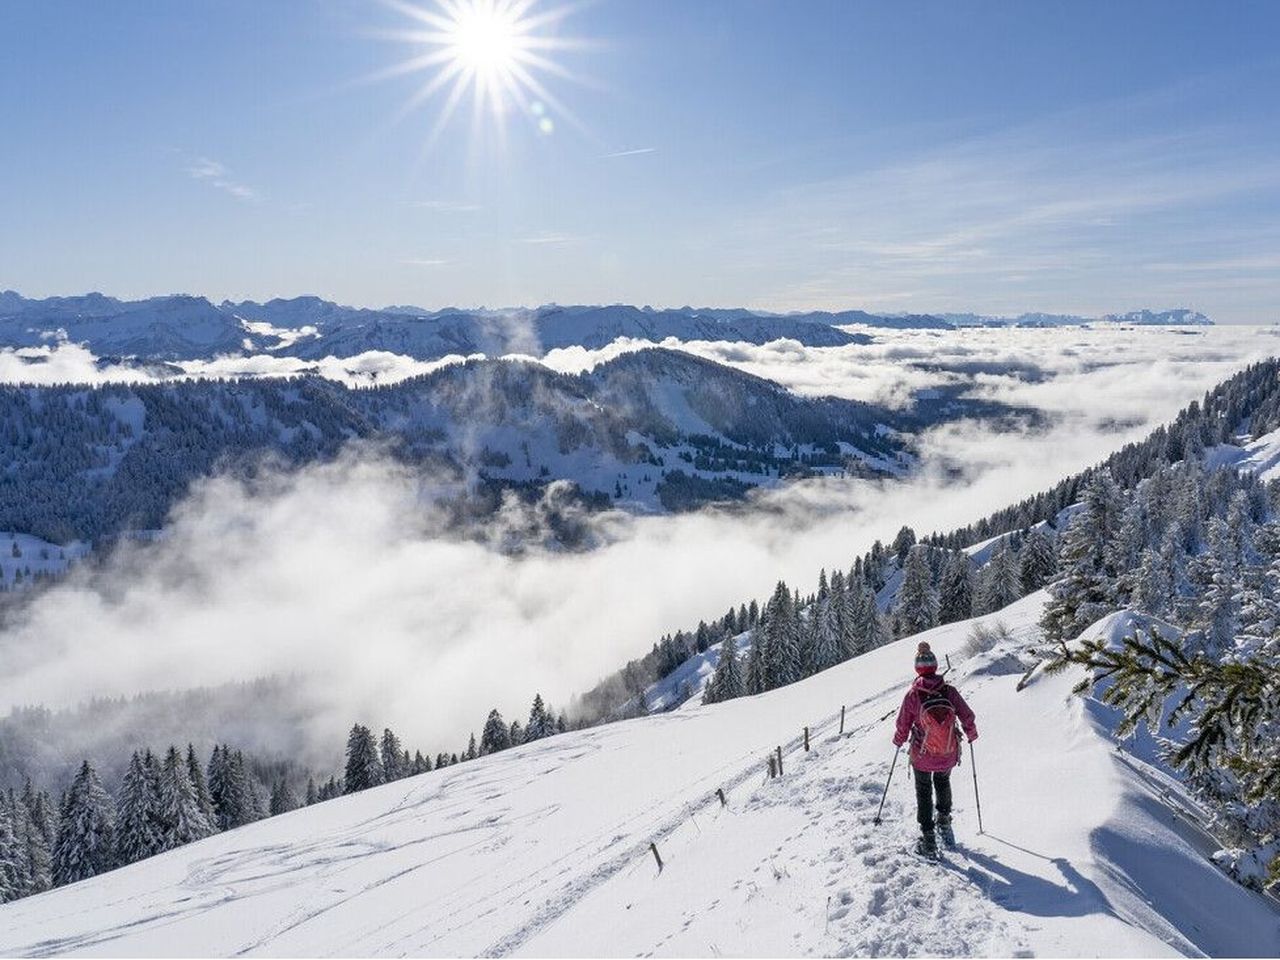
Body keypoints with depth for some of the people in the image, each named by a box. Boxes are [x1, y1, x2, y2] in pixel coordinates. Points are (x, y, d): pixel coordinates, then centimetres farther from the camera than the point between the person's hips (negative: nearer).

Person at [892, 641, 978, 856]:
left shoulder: (912, 695, -18)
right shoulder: (949, 691, -15)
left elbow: (903, 725, -8)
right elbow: (967, 716, -5)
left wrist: (898, 741, 13)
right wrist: (971, 734, 17)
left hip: (922, 756, -2)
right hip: (949, 755, 2)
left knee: (924, 792, 15)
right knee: (943, 783, 30)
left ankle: (928, 841, 14)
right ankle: (944, 821, 46)